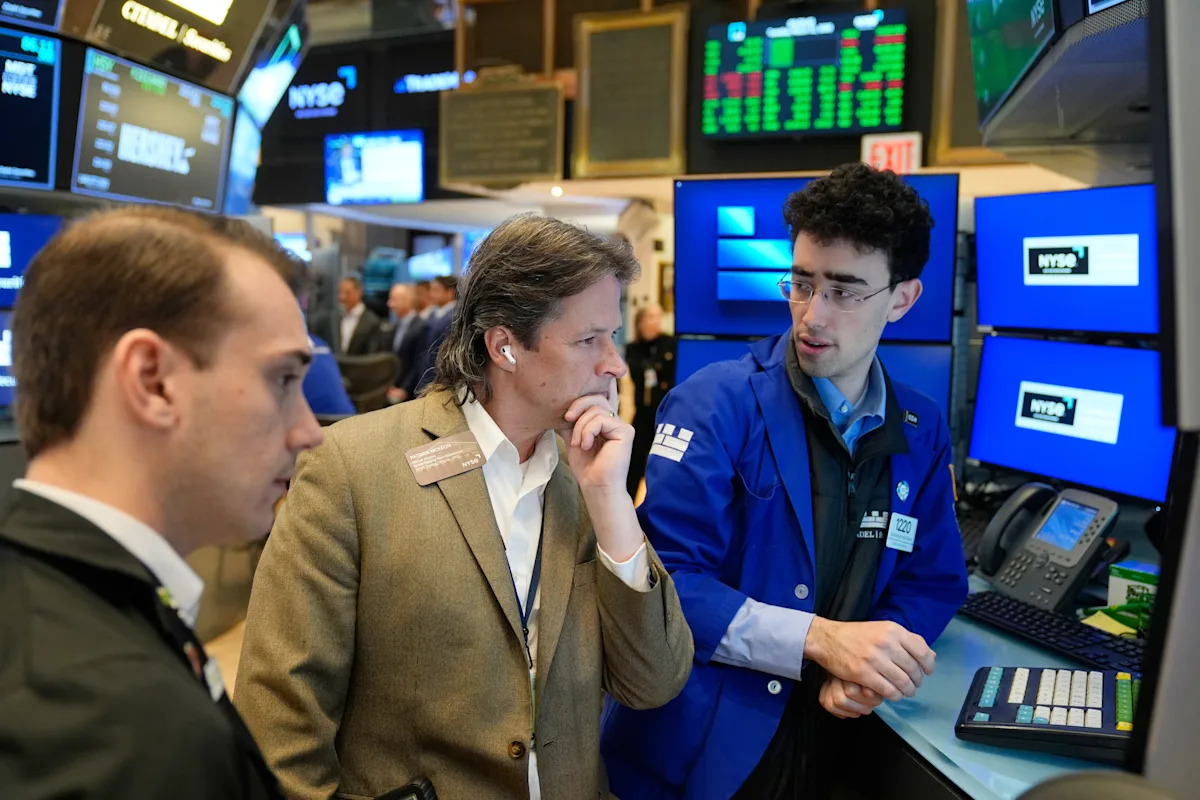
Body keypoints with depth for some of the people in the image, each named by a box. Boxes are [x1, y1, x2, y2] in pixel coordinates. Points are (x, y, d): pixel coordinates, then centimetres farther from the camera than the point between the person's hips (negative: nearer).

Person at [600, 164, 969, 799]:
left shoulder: (921, 431, 1)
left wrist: (870, 662, -13)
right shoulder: (716, 402, -15)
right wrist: (819, 639, -26)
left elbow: (932, 581, 5)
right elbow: (663, 574, -21)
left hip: (825, 742, 4)